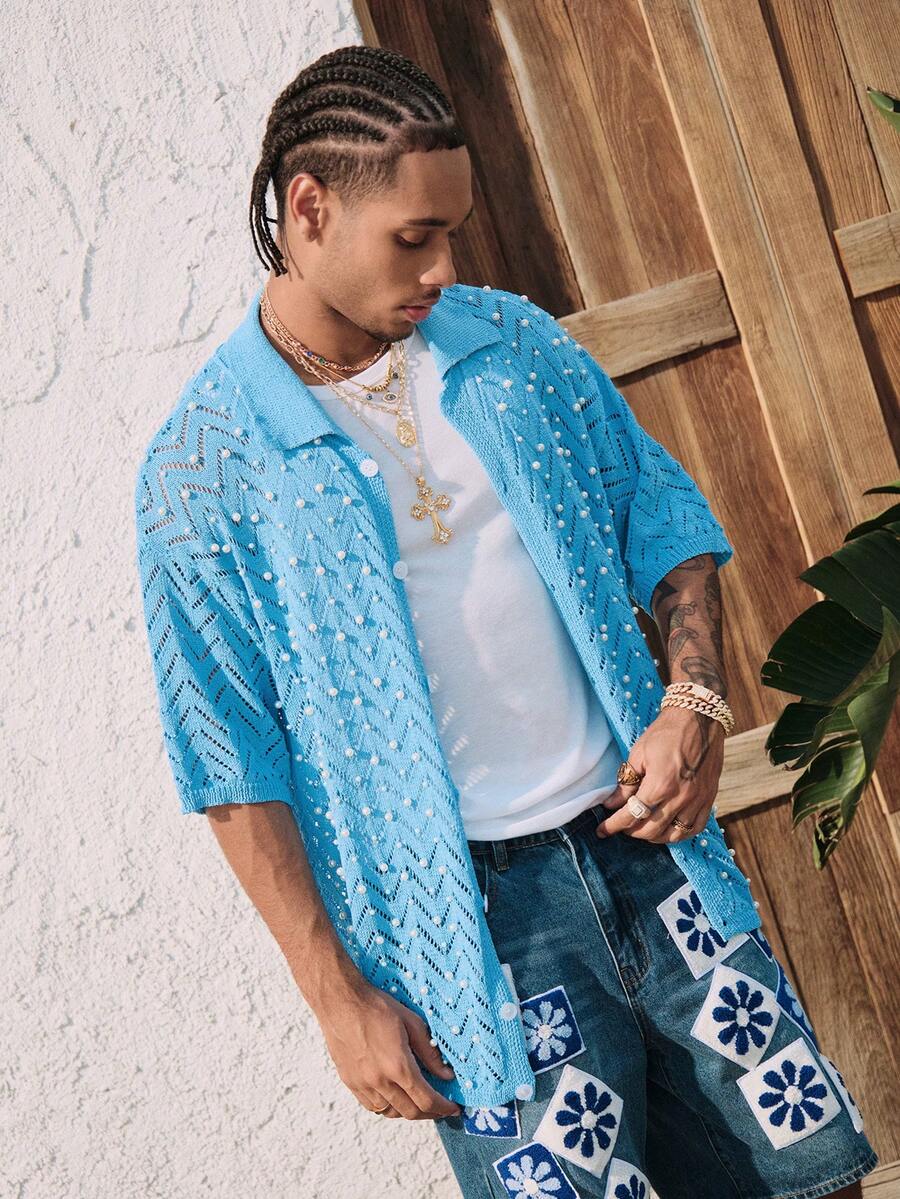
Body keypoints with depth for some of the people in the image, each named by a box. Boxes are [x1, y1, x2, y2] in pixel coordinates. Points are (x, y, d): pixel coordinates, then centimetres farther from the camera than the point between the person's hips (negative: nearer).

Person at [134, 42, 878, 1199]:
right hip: (468, 910, -4)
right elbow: (232, 765, -8)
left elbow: (663, 514, 12)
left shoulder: (513, 341, 4)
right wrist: (337, 997, -9)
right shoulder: (204, 465, -9)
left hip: (639, 836, 5)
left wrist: (695, 702, -5)